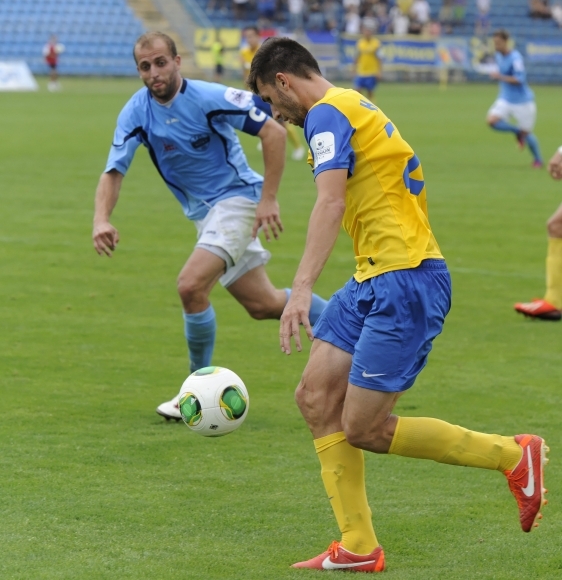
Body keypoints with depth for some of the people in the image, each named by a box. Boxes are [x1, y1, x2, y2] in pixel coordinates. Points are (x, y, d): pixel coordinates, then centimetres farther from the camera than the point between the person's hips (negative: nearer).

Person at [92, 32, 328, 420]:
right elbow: (114, 172, -10)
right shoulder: (136, 113, -7)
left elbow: (274, 132, -17)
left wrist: (268, 199, -19)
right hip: (203, 213, 6)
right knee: (263, 305, 13)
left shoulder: (210, 98, -20)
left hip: (237, 197, -6)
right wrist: (102, 220, -30)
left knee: (191, 286, -23)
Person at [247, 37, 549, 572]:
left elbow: (331, 202, -26)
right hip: (374, 281, 10)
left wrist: (301, 288, -35)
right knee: (316, 397, 4)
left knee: (361, 428, -8)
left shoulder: (327, 113, -11)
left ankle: (513, 456, 4)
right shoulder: (353, 108, 20)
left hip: (405, 281, -10)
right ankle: (358, 548, 4)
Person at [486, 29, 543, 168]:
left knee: (526, 133, 4)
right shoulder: (498, 56, 3)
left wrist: (500, 77, -33)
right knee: (492, 121, -17)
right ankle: (517, 131, 8)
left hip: (522, 101, -7)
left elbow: (519, 79, -27)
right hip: (505, 99, 7)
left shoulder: (515, 58, -21)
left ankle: (538, 160, 28)